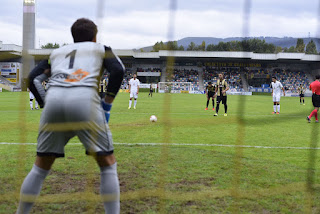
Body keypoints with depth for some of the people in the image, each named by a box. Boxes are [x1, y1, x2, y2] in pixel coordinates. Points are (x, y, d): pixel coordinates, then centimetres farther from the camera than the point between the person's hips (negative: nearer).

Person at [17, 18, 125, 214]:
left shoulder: (56, 52, 32)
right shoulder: (100, 48, 25)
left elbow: (33, 79, 20)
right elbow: (118, 70, 7)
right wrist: (107, 104, 10)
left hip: (53, 98, 3)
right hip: (85, 97, -3)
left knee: (41, 167, 16)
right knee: (108, 163, 7)